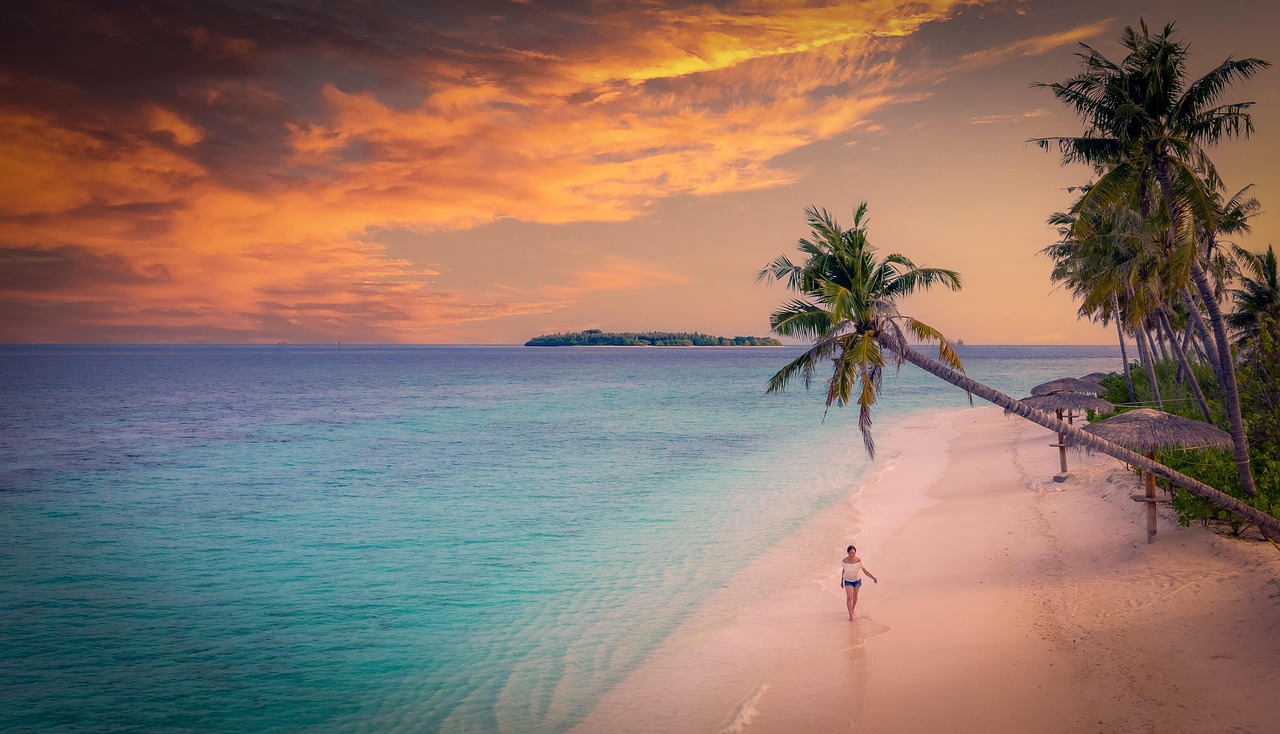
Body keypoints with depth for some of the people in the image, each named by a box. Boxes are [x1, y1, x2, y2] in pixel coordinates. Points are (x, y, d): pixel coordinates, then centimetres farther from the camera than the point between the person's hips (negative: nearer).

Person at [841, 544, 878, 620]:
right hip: (848, 581, -1)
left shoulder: (859, 561, -24)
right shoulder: (845, 561, -21)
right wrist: (841, 581, 6)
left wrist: (874, 578, -31)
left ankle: (853, 609, 46)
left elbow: (865, 571, -20)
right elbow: (843, 570, -5)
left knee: (855, 596, 20)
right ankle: (850, 615, 2)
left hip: (857, 580, 1)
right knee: (849, 598, -9)